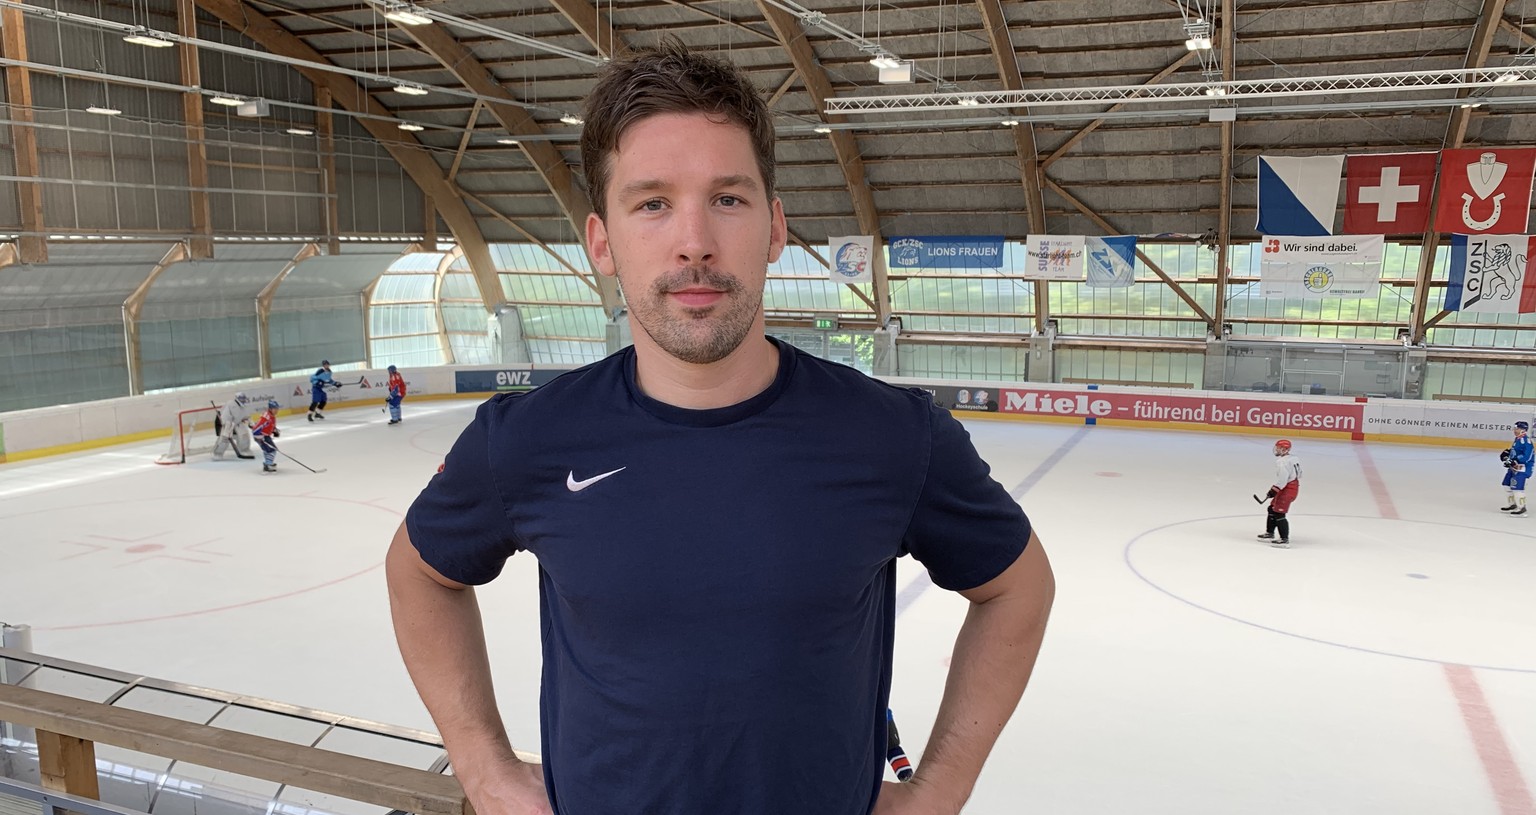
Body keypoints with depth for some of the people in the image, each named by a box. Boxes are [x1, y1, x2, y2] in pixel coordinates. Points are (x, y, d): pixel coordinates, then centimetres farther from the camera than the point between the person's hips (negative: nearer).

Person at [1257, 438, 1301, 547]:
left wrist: (1274, 489, -20)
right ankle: (1270, 533, 31)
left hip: (1287, 489, -11)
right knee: (1272, 508, 21)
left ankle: (1284, 540, -14)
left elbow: (1282, 478, -26)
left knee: (1279, 513, -11)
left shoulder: (1282, 461, -19)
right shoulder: (1292, 458, 13)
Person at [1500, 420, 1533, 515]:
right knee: (1507, 485, 16)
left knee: (1517, 487, -16)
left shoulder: (1526, 441, -18)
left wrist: (1514, 462, -29)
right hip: (1514, 467, 11)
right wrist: (1506, 453, 11)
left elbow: (1527, 456, -26)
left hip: (1522, 468, -11)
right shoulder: (1517, 439, 13)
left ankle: (1521, 508, -11)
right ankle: (1512, 504, 29)